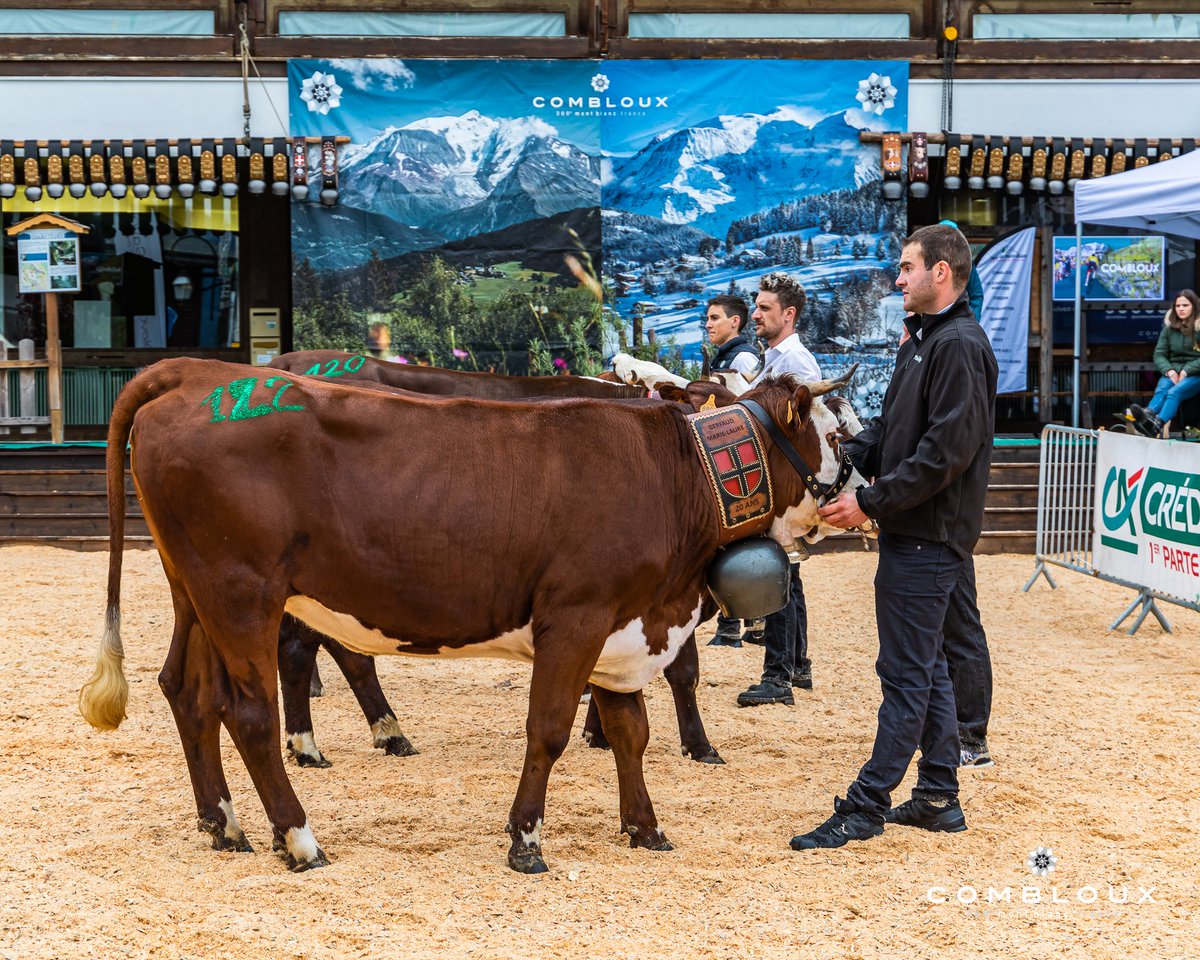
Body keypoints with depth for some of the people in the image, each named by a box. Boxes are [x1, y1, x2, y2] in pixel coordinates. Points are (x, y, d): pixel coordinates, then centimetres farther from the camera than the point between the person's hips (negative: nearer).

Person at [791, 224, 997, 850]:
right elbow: (891, 428, 19)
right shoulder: (922, 340, 17)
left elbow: (945, 452, -22)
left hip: (927, 538, -10)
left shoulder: (959, 346, -15)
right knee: (924, 667, 14)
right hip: (911, 532, 10)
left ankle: (866, 806, 1)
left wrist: (870, 502, -18)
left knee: (907, 673, -4)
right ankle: (938, 798, 23)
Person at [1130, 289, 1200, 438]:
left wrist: (1186, 371, -17)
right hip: (1173, 372, 4)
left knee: (1174, 392, -33)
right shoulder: (1170, 327, 12)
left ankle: (1156, 425, -60)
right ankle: (1148, 415, -63)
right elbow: (1159, 354, 9)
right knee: (1161, 390, -31)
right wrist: (1169, 371, -10)